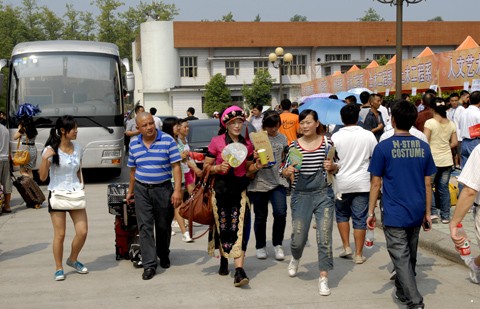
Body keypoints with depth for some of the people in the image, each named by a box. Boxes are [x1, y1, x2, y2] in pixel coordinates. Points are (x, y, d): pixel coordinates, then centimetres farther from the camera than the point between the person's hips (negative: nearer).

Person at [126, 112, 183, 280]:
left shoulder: (167, 140, -8)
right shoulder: (134, 143, 4)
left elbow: (176, 166, -9)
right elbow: (133, 169, 14)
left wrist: (177, 190, -17)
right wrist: (130, 191, 16)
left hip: (163, 189, -2)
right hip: (141, 189, 2)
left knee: (164, 226, 12)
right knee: (145, 227, -4)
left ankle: (164, 256, 35)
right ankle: (149, 264, 0)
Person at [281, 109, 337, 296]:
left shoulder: (327, 142, -1)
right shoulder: (294, 145, 0)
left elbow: (336, 169, 7)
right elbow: (284, 171, 6)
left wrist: (332, 166, -15)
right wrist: (288, 170, -17)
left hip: (323, 194, -1)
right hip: (301, 195, 1)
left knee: (324, 237, -5)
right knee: (298, 237, 7)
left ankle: (323, 277, 6)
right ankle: (295, 259, 41)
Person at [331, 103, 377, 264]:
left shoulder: (336, 137, -8)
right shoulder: (368, 135, -4)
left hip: (342, 183, 0)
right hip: (362, 183, 0)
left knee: (342, 214, 21)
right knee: (360, 219, 5)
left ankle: (346, 247, 16)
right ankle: (358, 254, 7)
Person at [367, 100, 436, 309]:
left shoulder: (383, 147, -10)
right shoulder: (423, 147, 2)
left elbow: (376, 183, -8)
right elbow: (427, 184, 6)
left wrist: (371, 212, 0)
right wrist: (427, 213, 14)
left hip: (394, 215, -5)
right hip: (416, 214, 5)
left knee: (401, 260, -4)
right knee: (410, 257, 19)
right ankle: (402, 292, 36)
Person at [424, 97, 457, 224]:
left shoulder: (430, 122, -11)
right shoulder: (451, 124, 3)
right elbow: (454, 143, 6)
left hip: (433, 159, -4)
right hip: (447, 160, 5)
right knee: (444, 187, 10)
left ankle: (433, 211, 6)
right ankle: (445, 216, 14)